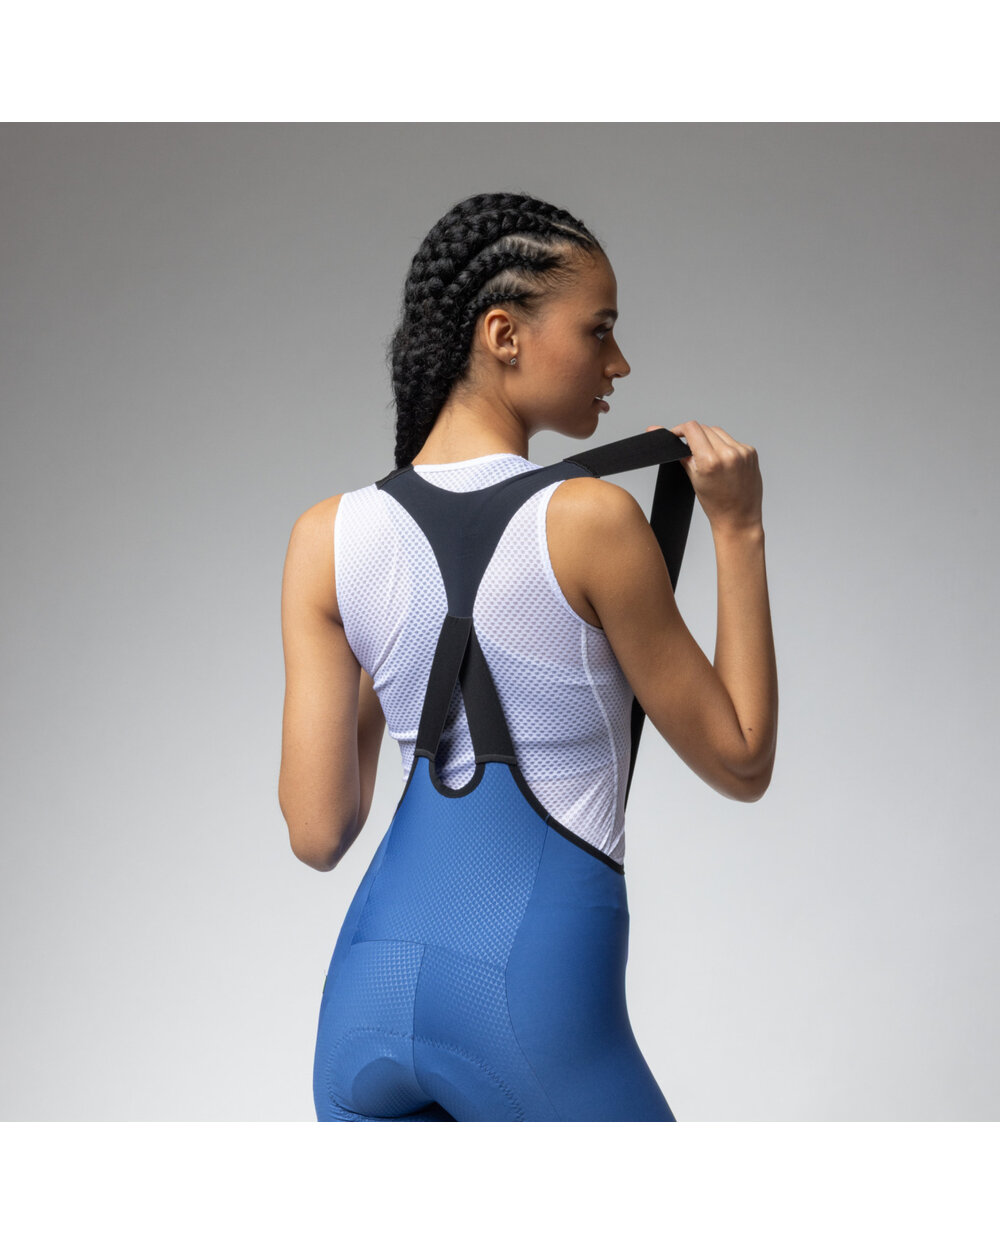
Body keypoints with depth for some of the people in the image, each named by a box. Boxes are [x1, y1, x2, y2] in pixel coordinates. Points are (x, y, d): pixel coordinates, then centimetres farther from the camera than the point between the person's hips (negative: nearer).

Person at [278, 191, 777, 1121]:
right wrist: (738, 529, 4)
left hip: (374, 976, 5)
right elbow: (741, 764, 1)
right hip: (538, 990, -4)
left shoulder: (328, 538, 1)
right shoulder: (592, 521, -11)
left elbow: (318, 834, 1)